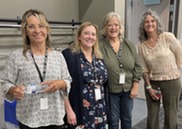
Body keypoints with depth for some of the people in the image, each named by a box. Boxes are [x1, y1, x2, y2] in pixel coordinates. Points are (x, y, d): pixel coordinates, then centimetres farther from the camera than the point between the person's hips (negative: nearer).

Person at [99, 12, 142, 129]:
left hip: (128, 90, 4)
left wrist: (135, 86, -2)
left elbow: (137, 66, 3)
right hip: (110, 91, -3)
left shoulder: (129, 45, 0)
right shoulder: (99, 46, -13)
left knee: (127, 119, 21)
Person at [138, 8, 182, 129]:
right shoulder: (142, 46, -1)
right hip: (152, 83, 2)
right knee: (152, 116, 13)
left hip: (171, 82, -2)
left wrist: (172, 72, 2)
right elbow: (144, 69, 1)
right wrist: (149, 87, -4)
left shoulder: (167, 37, -9)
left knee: (171, 116, 11)